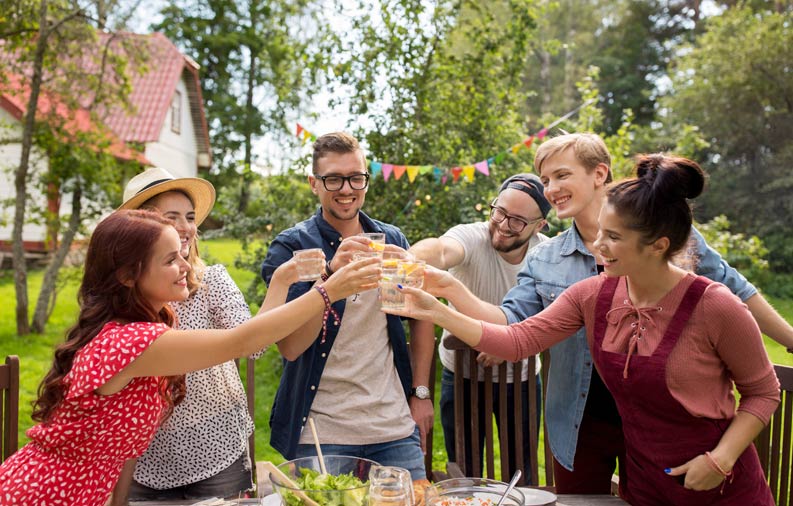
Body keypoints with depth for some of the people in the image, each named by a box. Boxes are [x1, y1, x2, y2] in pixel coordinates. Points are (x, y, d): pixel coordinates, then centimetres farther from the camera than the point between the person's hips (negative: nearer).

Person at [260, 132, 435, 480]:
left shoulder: (391, 240, 5)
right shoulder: (290, 247, -7)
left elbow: (420, 317, 16)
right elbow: (290, 347, -18)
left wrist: (420, 392, 11)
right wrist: (332, 275, -30)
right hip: (322, 433, -3)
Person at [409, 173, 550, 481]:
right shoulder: (471, 237, -22)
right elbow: (441, 249, -46)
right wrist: (412, 257, -70)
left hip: (521, 377, 2)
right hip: (463, 374, -2)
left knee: (521, 476, 15)